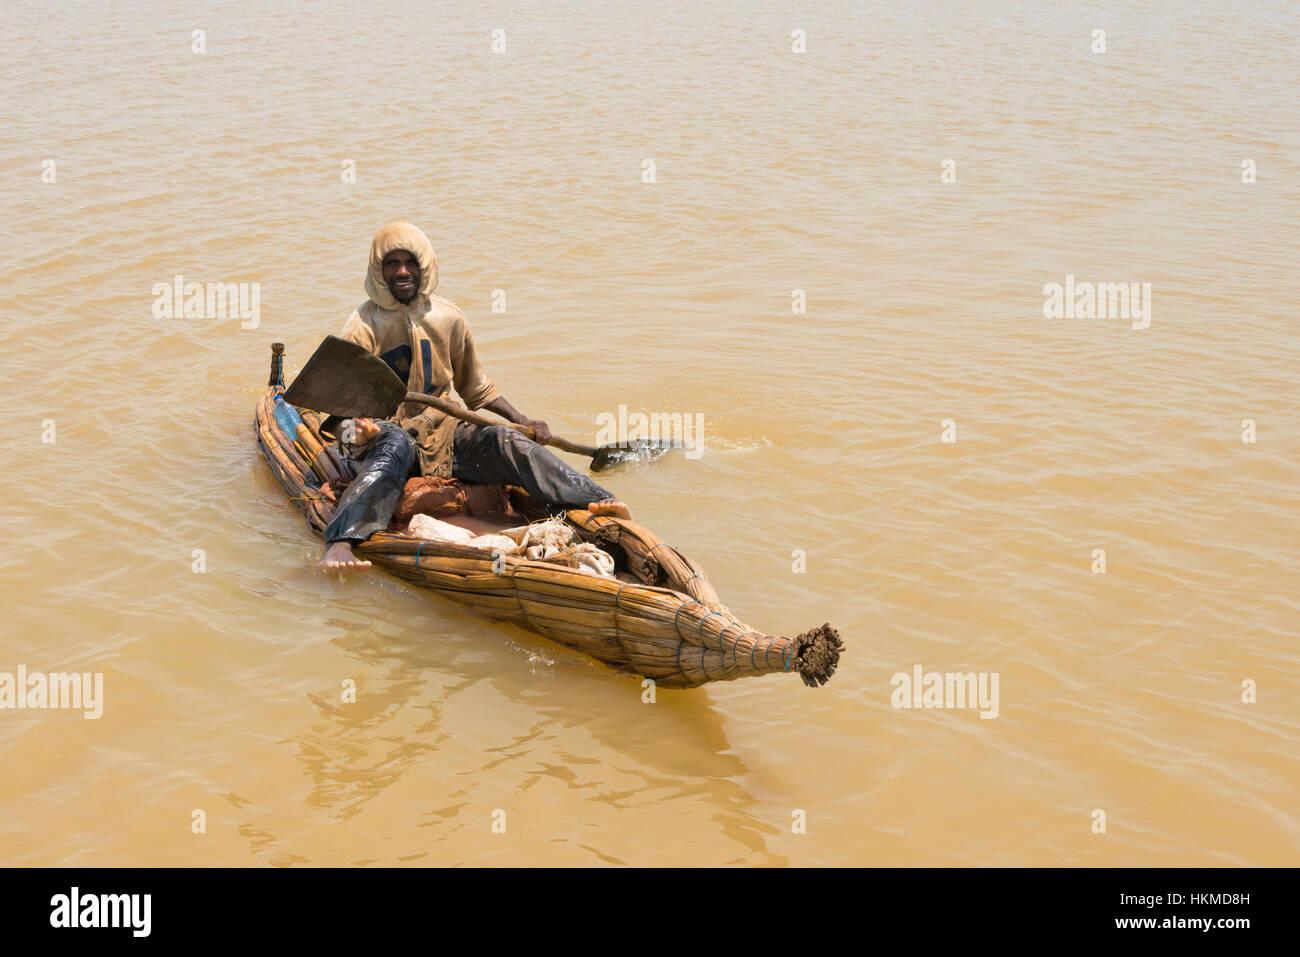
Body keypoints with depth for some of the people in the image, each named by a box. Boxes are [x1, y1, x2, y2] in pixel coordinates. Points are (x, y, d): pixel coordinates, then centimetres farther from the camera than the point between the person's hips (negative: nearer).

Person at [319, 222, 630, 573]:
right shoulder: (362, 329, -6)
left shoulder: (447, 319, 6)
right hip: (385, 431, -3)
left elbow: (475, 388, 17)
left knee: (503, 440, -23)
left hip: (443, 431, 4)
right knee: (394, 447, -38)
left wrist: (521, 419, 4)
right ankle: (339, 544, -62)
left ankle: (596, 501, -42)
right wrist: (360, 428, -34)